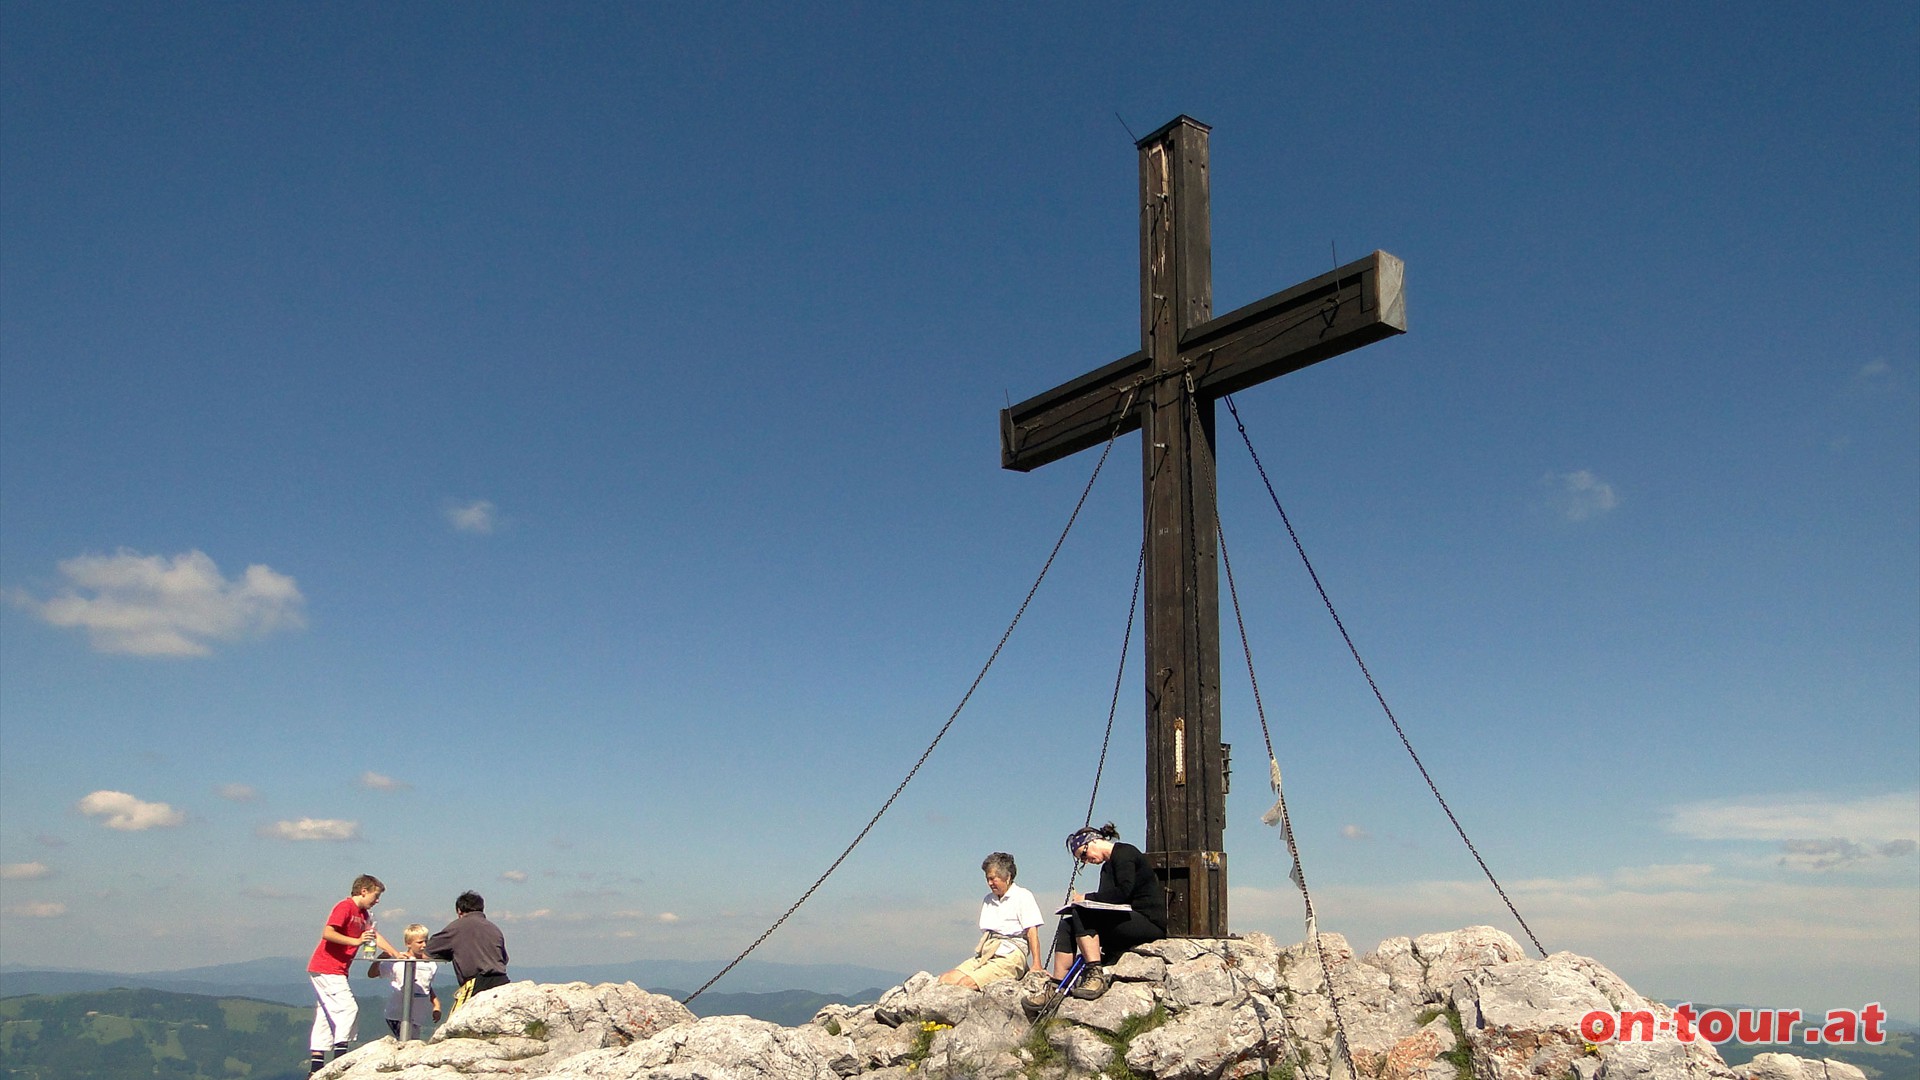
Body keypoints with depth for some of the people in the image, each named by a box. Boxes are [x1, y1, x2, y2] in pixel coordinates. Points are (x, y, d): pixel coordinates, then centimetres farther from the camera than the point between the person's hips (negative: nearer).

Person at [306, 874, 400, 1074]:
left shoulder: (363, 913, 16)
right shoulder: (344, 907, -13)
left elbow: (375, 936, 22)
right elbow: (327, 933, -24)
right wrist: (356, 941, -30)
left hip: (335, 971, 10)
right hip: (326, 969, -10)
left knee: (326, 1016, 10)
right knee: (348, 1008, -13)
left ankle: (315, 1069, 12)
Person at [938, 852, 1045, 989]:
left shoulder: (1022, 896, 2)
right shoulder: (988, 900, 24)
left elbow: (1032, 932, -6)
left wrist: (1036, 965, -14)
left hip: (1010, 956, -7)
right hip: (985, 956, 7)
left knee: (965, 983, -27)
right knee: (945, 980, -15)